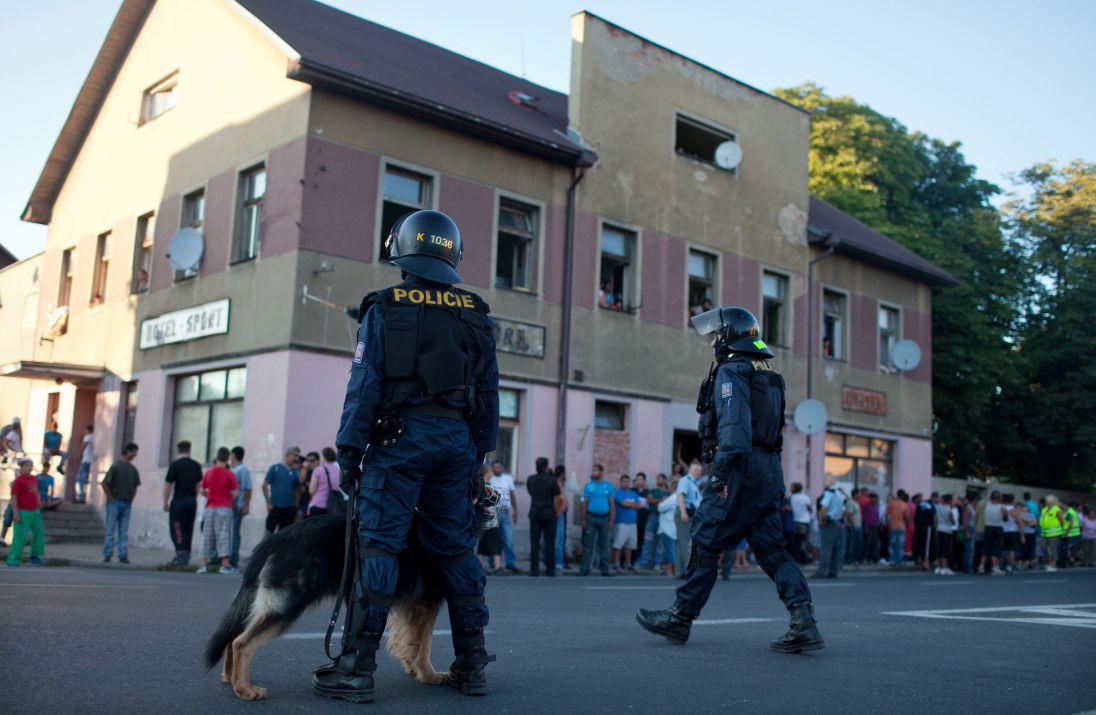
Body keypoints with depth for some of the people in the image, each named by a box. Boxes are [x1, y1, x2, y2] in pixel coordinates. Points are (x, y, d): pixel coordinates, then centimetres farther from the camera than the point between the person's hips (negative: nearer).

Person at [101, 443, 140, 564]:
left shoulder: (133, 469, 9)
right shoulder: (116, 466, -8)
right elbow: (104, 483, -10)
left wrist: (131, 499, 10)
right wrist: (111, 498, -11)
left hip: (127, 504, 5)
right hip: (115, 503, -5)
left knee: (124, 531, 5)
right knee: (110, 530, 0)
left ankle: (123, 555, 6)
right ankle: (107, 555, 4)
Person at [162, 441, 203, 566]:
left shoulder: (174, 465, -8)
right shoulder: (196, 466, 8)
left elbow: (168, 485, -7)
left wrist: (165, 502, 1)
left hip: (178, 501, -5)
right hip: (192, 502, 5)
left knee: (176, 528, -2)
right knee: (188, 529, 11)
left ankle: (181, 553, -14)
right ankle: (186, 556, 13)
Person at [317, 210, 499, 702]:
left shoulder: (384, 308, -1)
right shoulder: (476, 314, 11)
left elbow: (364, 384, -6)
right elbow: (490, 391, 12)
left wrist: (349, 448, -2)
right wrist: (480, 454, 17)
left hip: (400, 437, -4)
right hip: (458, 440, 4)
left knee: (379, 545, -3)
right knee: (457, 548, 11)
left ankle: (358, 666, -4)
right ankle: (472, 664, 16)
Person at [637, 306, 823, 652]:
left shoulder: (731, 370, -7)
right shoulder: (771, 374, 20)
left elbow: (733, 421, -21)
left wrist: (722, 468, -27)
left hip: (741, 468, -8)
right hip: (770, 470, 9)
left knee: (705, 543, 0)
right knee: (770, 548, 7)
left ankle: (680, 618, 9)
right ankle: (803, 622, -6)